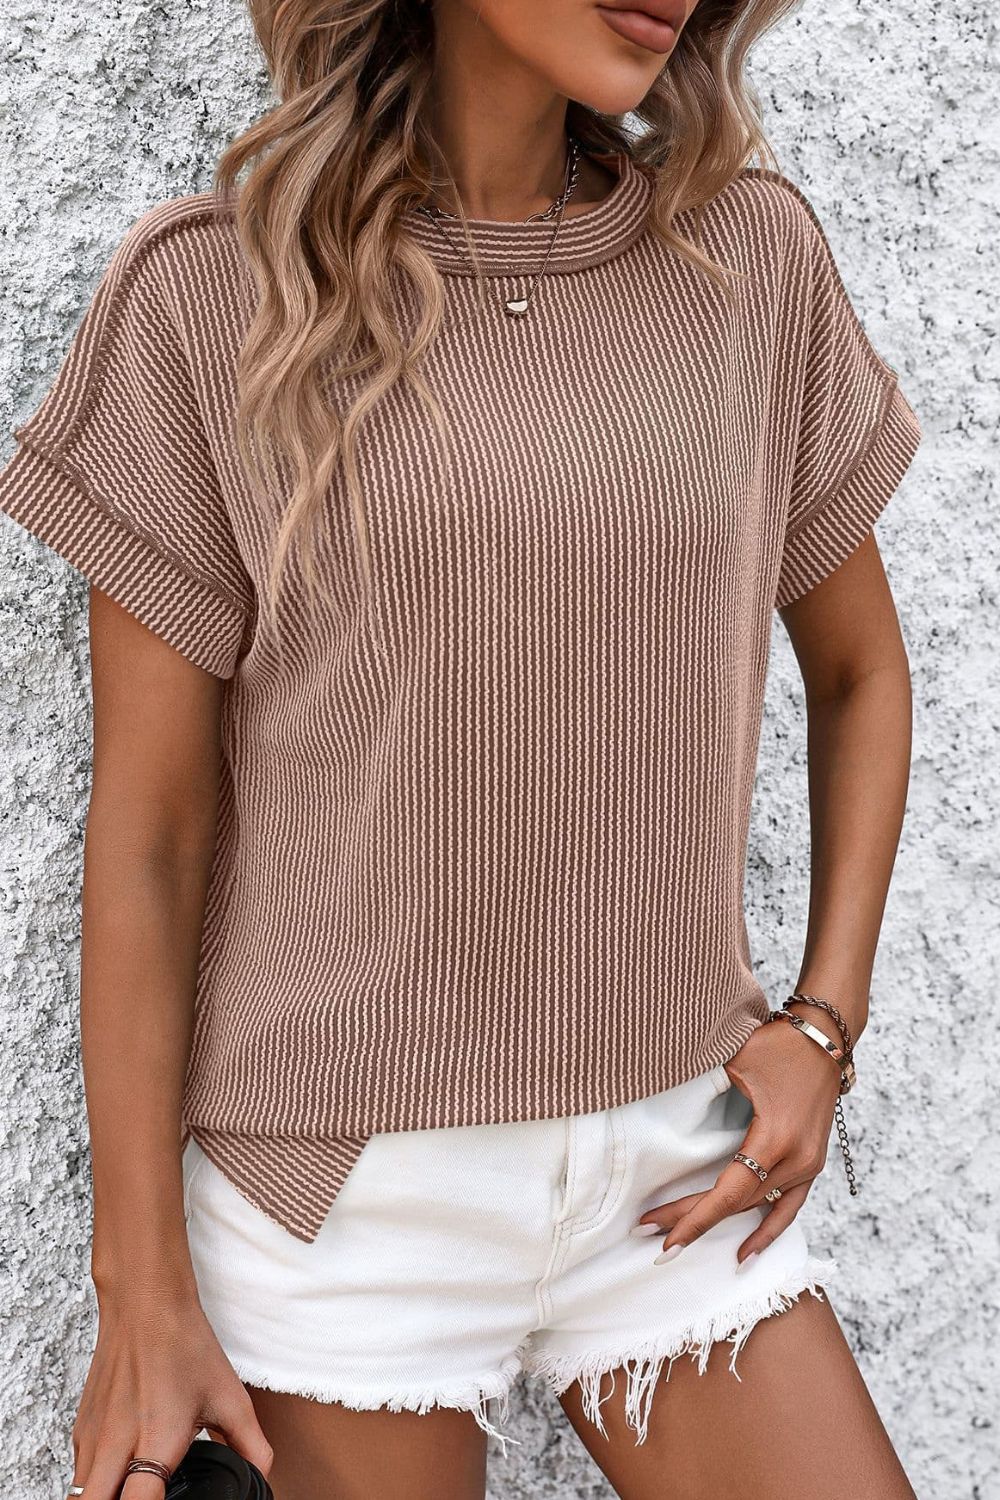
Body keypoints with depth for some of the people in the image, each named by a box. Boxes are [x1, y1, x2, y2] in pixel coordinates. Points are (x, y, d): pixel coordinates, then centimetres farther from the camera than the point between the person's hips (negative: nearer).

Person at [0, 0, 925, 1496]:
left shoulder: (750, 254, -1)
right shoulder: (212, 296, -10)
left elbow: (860, 663, 11)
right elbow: (144, 826, -8)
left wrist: (823, 1029, -1)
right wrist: (141, 1293, -7)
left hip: (666, 1171, 3)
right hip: (346, 1180, -3)